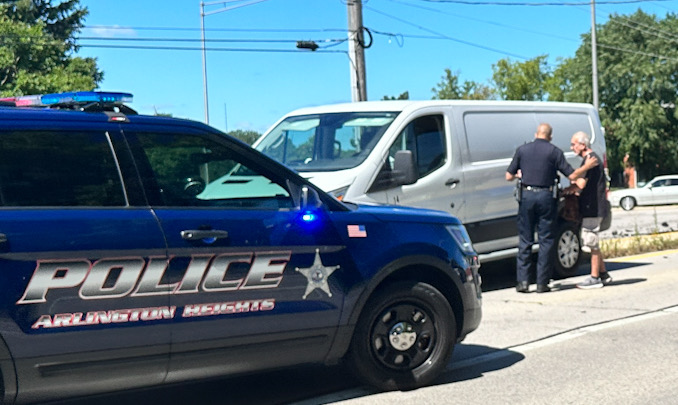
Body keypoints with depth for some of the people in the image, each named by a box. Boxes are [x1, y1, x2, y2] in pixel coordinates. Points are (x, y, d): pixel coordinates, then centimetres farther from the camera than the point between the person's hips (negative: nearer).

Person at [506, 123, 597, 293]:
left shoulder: (522, 150, 5)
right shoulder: (554, 152, -1)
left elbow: (509, 176, 6)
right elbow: (572, 176, -3)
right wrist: (586, 167, 14)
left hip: (526, 196, 2)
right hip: (546, 196, -2)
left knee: (525, 240, 8)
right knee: (546, 240, 5)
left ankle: (523, 281, 5)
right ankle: (542, 283, 5)